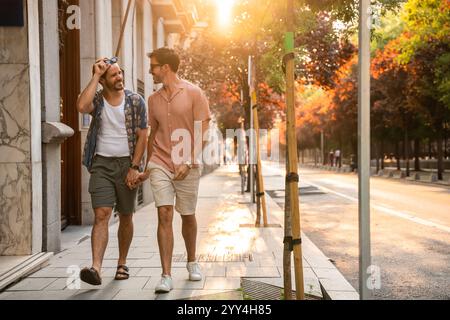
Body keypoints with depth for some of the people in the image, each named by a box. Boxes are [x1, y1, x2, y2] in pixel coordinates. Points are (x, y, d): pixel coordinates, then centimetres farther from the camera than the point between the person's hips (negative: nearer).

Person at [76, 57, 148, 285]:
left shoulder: (135, 101, 0)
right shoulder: (96, 100, 1)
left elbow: (142, 136, -2)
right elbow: (81, 106, -24)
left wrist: (134, 167, -10)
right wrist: (95, 75, -16)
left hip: (127, 164, 1)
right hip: (101, 164, 0)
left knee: (126, 217, 9)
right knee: (101, 215, -12)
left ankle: (122, 264, 25)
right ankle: (96, 268, -18)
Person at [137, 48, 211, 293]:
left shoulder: (193, 93, -5)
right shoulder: (154, 99, 9)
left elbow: (203, 133, -8)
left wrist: (188, 162, -17)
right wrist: (147, 169, 20)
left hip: (187, 168, -2)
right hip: (160, 165, 2)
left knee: (188, 217, 12)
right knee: (164, 215, -10)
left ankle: (192, 262, 35)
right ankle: (166, 276, -7)